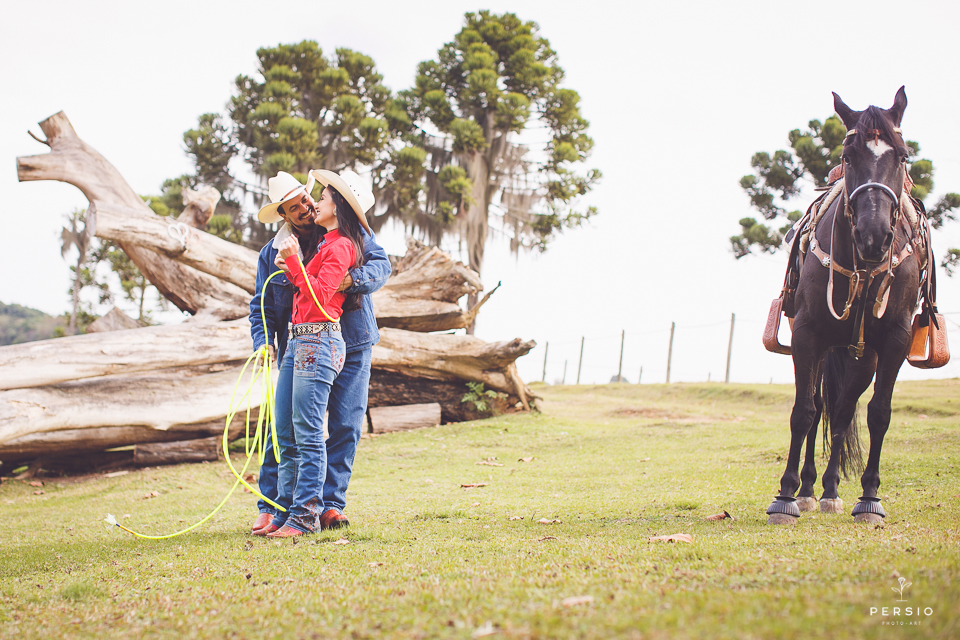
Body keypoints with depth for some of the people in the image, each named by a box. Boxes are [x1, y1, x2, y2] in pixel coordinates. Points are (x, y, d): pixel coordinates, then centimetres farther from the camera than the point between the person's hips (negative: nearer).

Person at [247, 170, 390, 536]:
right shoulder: (272, 254, 6)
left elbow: (381, 264, -7)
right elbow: (262, 306, 9)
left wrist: (353, 278, -28)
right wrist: (263, 341, -10)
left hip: (351, 345, 0)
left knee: (345, 426, -2)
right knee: (285, 428, -8)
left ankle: (331, 502, 8)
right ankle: (272, 506, 0)